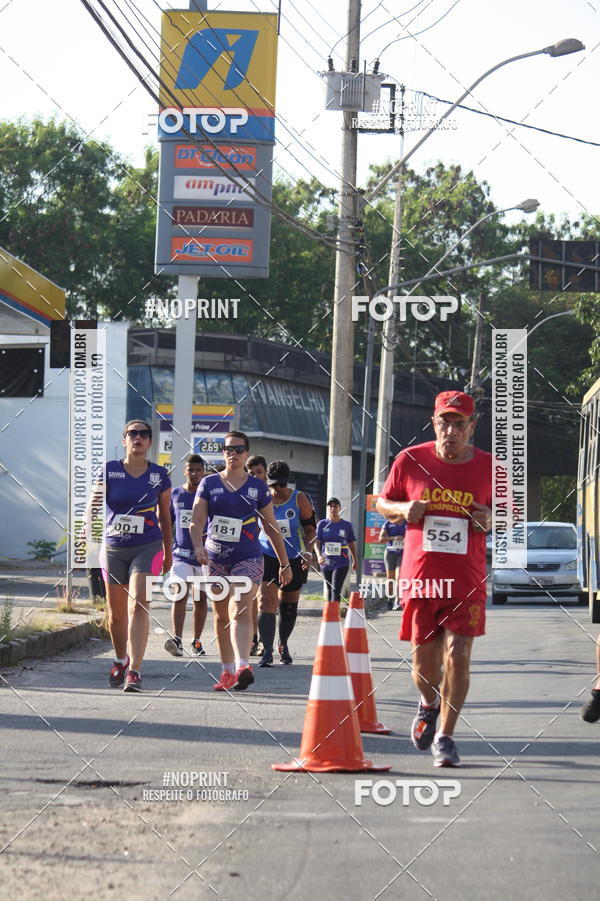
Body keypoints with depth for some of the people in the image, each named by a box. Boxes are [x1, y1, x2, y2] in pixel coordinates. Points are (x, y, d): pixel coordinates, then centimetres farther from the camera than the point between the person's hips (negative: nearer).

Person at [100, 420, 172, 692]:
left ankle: (134, 671, -23)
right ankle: (121, 660, 36)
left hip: (148, 548, -1)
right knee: (116, 613, 11)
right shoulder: (110, 470, 1)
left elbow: (164, 517, 13)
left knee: (138, 607, -17)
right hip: (114, 548, 1)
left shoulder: (159, 475, 4)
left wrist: (168, 553, 18)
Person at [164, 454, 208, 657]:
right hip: (181, 554, 0)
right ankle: (177, 640, -26)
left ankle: (196, 641, 19)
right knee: (180, 596, -15)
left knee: (200, 600, 7)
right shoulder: (175, 494, 7)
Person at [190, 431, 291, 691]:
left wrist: (284, 563, 11)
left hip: (248, 558, -2)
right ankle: (227, 671, 20)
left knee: (241, 612, -19)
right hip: (215, 559, 2)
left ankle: (242, 667, -34)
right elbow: (197, 521, -4)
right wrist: (198, 546, -24)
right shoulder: (209, 484, 6)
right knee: (221, 616, 9)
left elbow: (271, 527, 10)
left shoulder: (258, 487, 6)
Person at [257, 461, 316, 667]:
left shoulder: (299, 500, -5)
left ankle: (283, 645, 36)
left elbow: (310, 529, 0)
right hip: (267, 557, -1)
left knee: (288, 607, 13)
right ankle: (267, 652, -17)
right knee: (266, 603, -17)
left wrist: (308, 552, -14)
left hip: (294, 560, 1)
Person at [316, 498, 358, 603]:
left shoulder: (347, 525, 1)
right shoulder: (322, 524, 2)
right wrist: (319, 556, -23)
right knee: (330, 589, 15)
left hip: (341, 563, -2)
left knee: (336, 590, -14)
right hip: (326, 562, 2)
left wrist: (355, 561, 18)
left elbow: (352, 543, 11)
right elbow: (317, 542, -5)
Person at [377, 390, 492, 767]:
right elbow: (384, 503, 13)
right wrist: (404, 509, -9)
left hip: (467, 580, -1)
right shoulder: (410, 460, 1)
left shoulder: (489, 468, 1)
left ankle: (445, 736, 1)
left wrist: (490, 520, -9)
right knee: (424, 661, 7)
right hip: (420, 577, 1)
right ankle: (429, 705, 41)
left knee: (458, 656, -11)